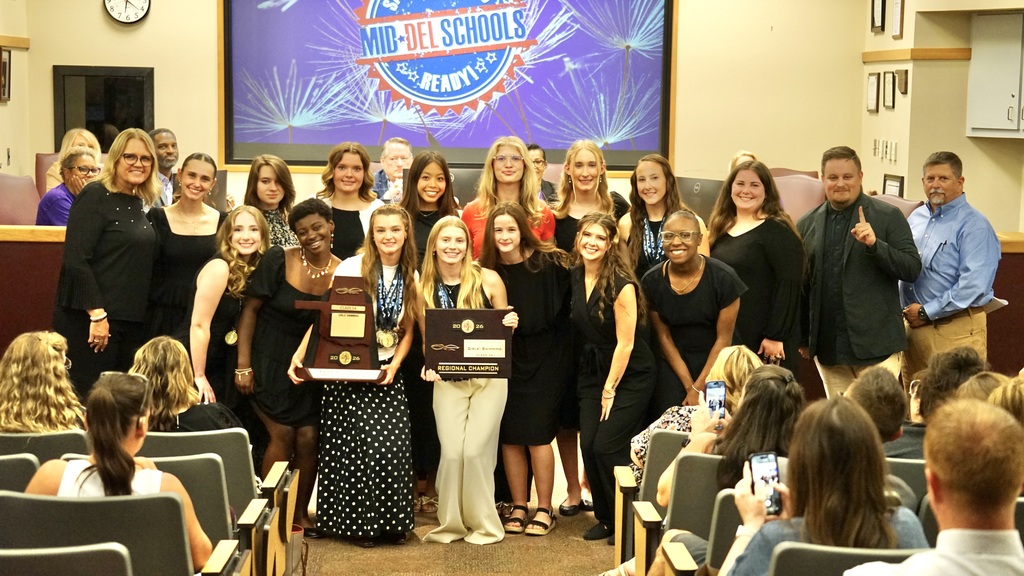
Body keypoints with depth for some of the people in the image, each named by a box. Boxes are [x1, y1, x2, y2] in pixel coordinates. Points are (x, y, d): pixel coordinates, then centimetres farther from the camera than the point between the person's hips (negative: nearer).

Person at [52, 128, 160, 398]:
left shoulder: (138, 203, 13)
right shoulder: (95, 196, -9)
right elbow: (76, 260, -17)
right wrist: (97, 314, -20)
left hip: (132, 321, 8)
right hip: (90, 319, -8)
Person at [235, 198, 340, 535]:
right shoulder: (278, 260, -12)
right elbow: (251, 309, -8)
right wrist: (243, 364, -11)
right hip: (271, 362, -3)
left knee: (308, 438, -3)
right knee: (282, 434, -7)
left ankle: (300, 514, 16)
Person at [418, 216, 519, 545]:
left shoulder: (488, 280, -3)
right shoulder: (425, 287, 2)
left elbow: (503, 333, 6)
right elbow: (426, 338, 11)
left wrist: (511, 324, -16)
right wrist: (428, 365, -7)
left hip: (489, 377, -1)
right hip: (447, 380, 2)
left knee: (475, 450, -8)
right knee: (451, 453, -7)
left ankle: (483, 524, 10)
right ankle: (450, 523, 12)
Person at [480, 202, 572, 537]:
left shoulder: (549, 264, -9)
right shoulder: (489, 271, 2)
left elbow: (551, 314, -11)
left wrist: (517, 320, -21)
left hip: (544, 360, -4)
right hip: (506, 361, 4)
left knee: (537, 435, -5)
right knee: (509, 436, 4)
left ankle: (544, 510, 8)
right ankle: (518, 507, 16)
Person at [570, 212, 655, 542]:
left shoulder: (621, 284, -19)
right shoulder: (574, 277, 1)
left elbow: (625, 343, -17)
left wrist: (610, 390, -13)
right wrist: (599, 388, 8)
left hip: (630, 375, -6)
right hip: (592, 371, 6)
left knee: (608, 447, -11)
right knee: (588, 445, -2)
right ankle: (606, 518, 16)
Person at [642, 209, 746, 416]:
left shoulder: (723, 278, -16)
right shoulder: (651, 281, -8)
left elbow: (724, 338, -11)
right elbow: (664, 336, -2)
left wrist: (699, 388, -11)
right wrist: (689, 386, -7)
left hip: (717, 364, -2)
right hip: (674, 364, 2)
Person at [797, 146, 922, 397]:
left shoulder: (889, 216, 1)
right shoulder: (807, 224, 11)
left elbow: (913, 270, -4)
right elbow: (801, 285, 14)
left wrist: (874, 244, -19)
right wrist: (803, 338, 11)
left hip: (875, 344, -3)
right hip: (828, 347, 3)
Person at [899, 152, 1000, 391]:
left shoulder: (974, 225, -9)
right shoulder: (916, 218, 13)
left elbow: (973, 284, -19)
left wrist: (926, 312, -15)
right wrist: (904, 308, 6)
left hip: (956, 330, -7)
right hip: (913, 326, 7)